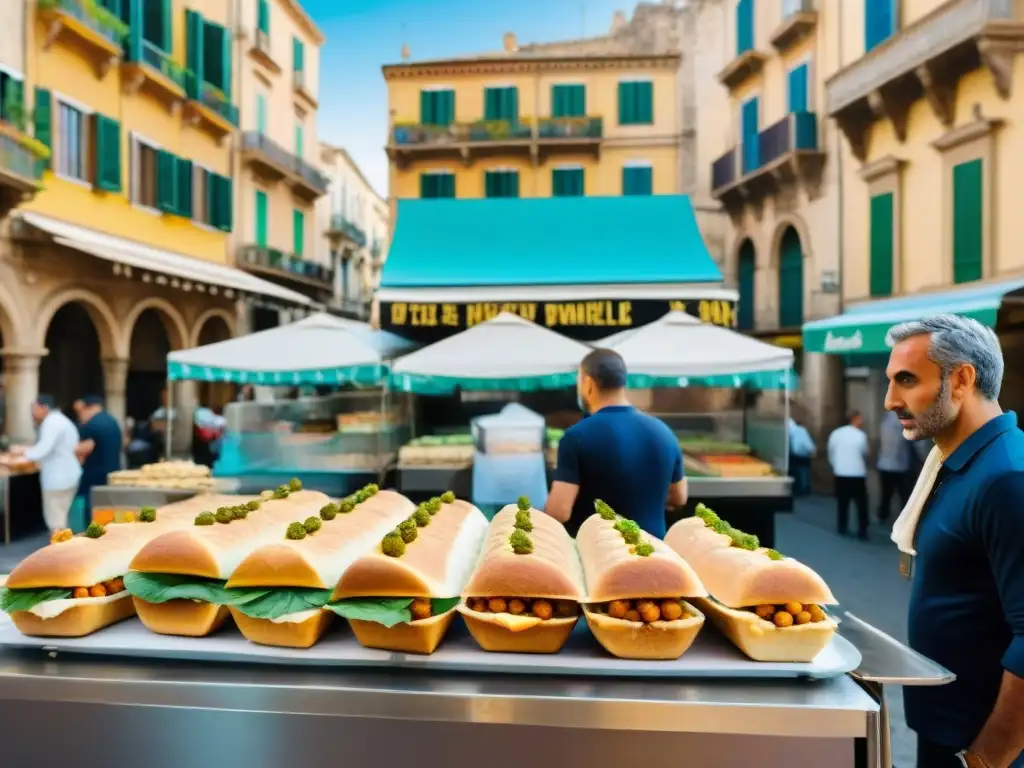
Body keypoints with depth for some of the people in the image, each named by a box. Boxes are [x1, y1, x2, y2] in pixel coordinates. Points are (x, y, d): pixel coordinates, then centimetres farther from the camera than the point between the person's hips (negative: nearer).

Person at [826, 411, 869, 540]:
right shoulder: (861, 435, -9)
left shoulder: (835, 434, 1)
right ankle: (862, 532, 4)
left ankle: (842, 528, 20)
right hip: (857, 474, -4)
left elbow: (831, 454, 7)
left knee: (842, 502, 14)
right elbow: (865, 454, 3)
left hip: (840, 473, 4)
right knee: (861, 504, 4)